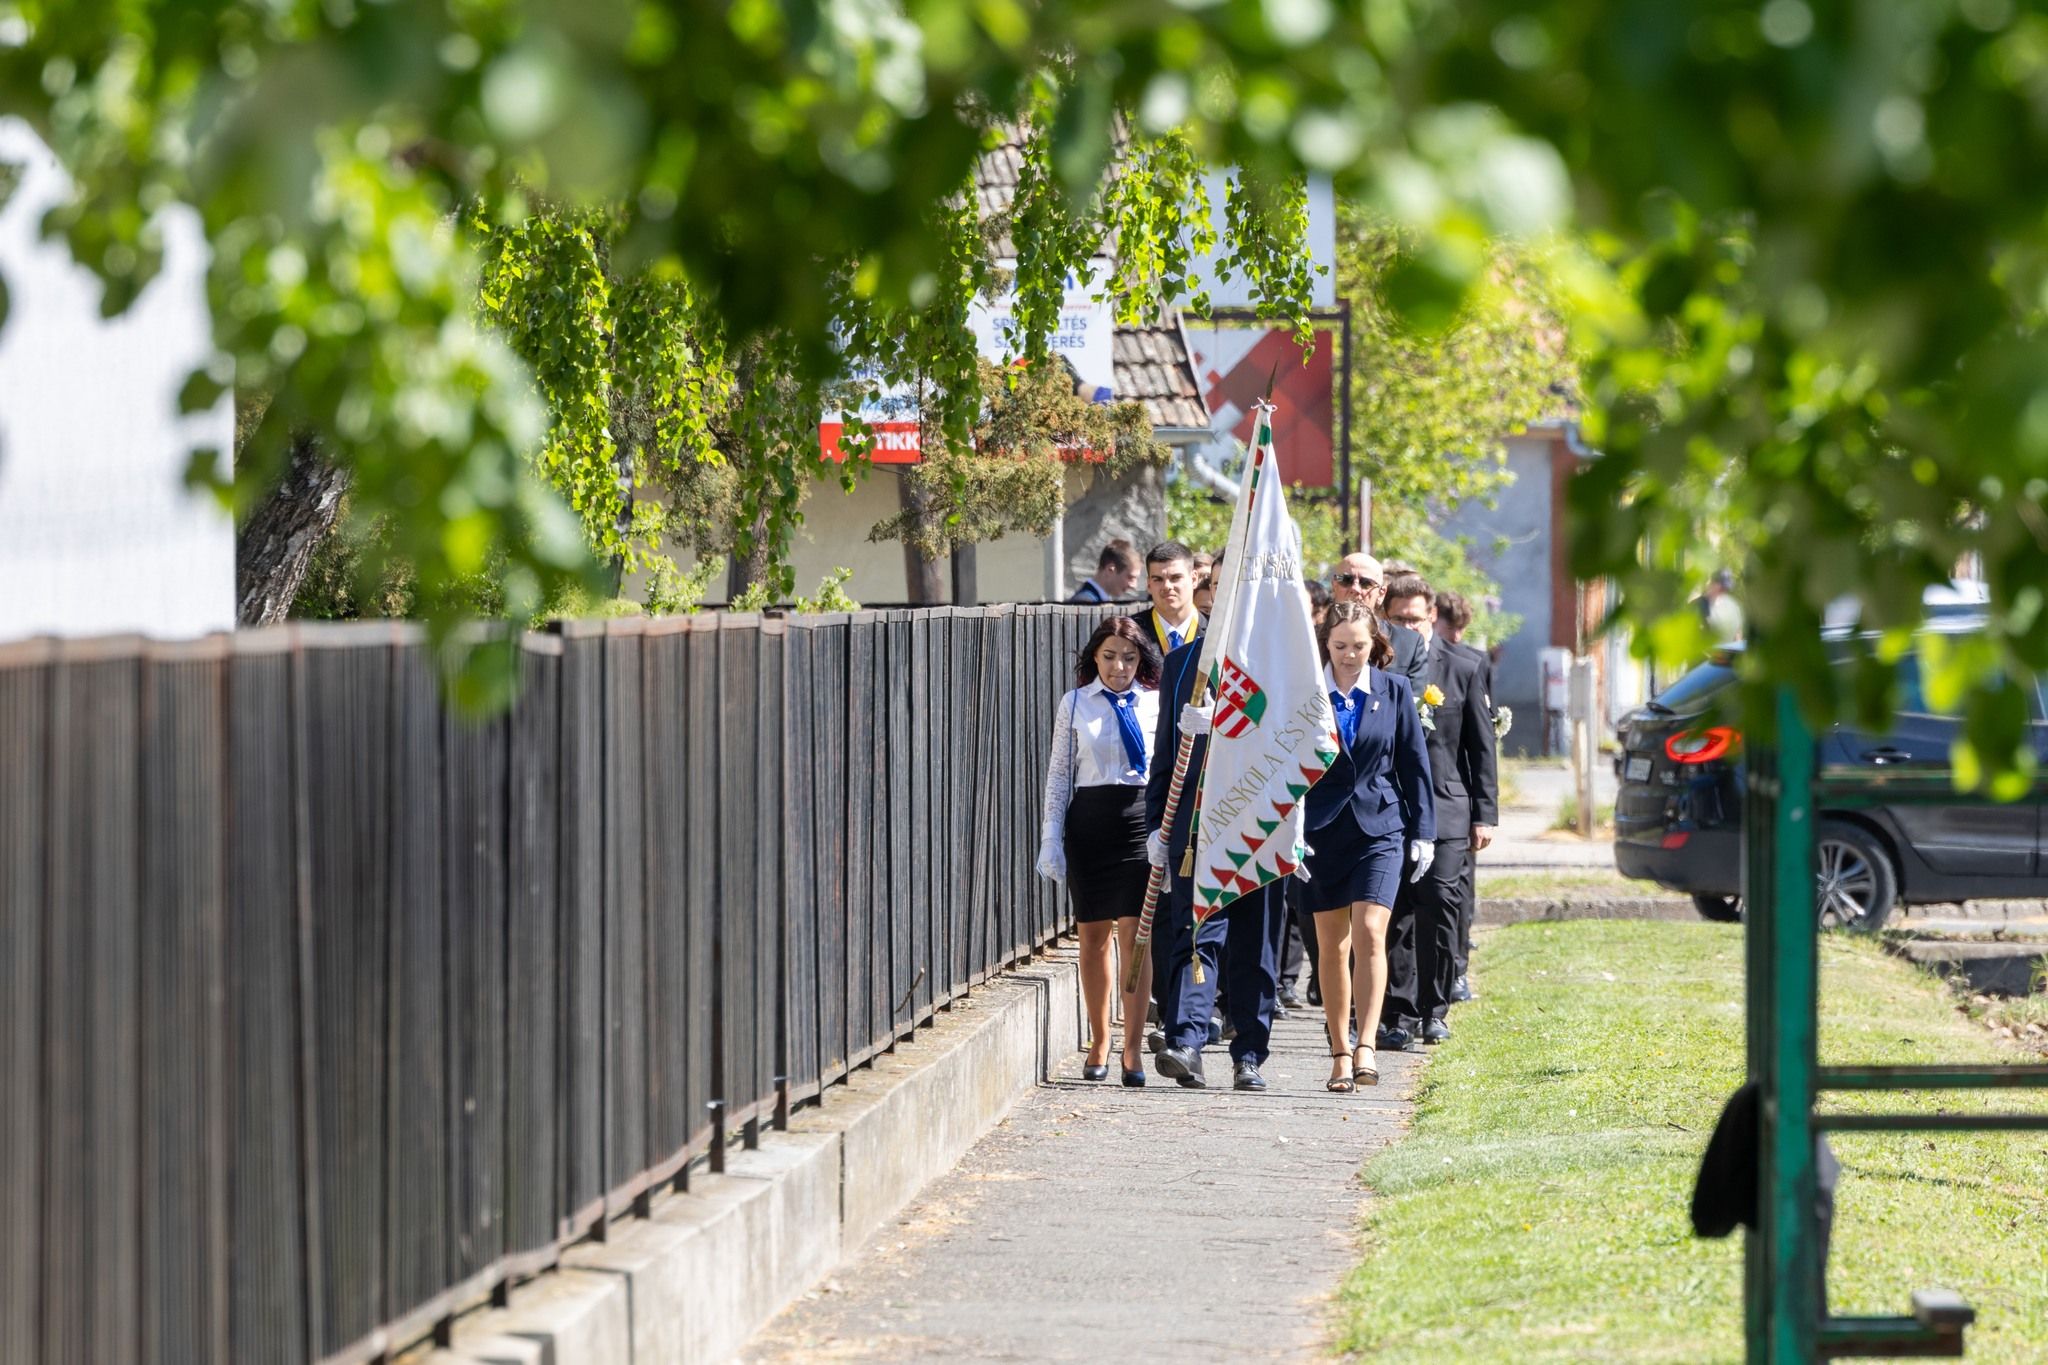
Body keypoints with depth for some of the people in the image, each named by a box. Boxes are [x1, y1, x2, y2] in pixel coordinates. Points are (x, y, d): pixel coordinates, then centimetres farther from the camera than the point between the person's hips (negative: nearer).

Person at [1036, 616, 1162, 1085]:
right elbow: (1059, 774, 9)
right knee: (1093, 934, 6)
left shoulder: (1156, 704, 6)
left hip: (1143, 818, -1)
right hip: (1089, 821, 1)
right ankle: (1099, 1043, 16)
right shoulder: (1076, 704, 8)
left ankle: (1132, 1048, -5)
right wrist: (1051, 838, 3)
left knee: (1135, 932, -7)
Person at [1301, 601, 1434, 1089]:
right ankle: (1340, 1054, 12)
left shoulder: (1394, 690, 3)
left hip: (1379, 826, -1)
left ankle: (1366, 1045, -18)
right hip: (1322, 827, 1)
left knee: (1370, 935, -15)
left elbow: (1414, 761, 7)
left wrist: (1423, 832, 5)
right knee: (1332, 944, 5)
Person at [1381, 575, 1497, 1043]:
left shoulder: (1462, 669, 5)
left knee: (1441, 907, -7)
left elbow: (1481, 746, 8)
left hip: (1445, 808, 0)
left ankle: (1434, 1010, 5)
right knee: (1395, 915, -1)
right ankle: (1400, 1011, 6)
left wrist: (1485, 814, 4)